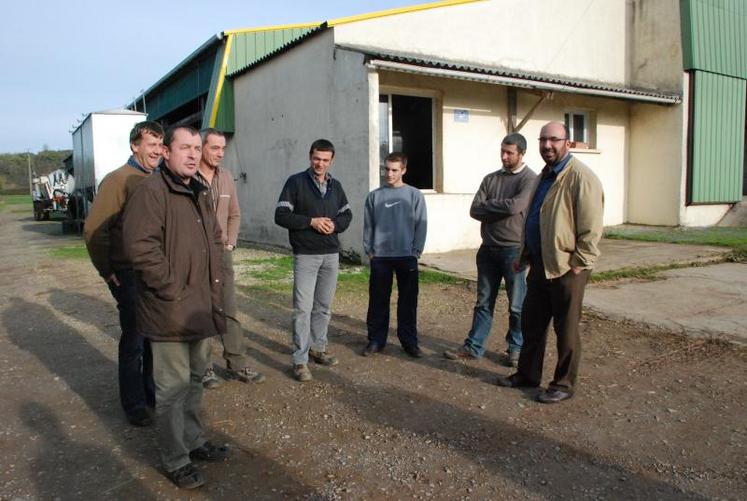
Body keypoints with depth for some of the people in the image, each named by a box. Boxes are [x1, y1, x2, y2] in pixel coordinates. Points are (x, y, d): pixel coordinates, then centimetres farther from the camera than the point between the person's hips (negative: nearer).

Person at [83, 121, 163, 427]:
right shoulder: (119, 180, -11)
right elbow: (94, 230, -13)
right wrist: (107, 272, -11)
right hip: (130, 275, -6)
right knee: (134, 341, 4)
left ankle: (153, 393, 33)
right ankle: (135, 405, 20)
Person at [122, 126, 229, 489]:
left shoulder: (200, 193, 13)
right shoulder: (152, 191, -16)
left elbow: (215, 238, 23)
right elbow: (139, 245, -25)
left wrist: (215, 279, 11)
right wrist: (171, 287, -21)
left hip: (202, 307, 9)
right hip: (170, 312, -9)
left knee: (194, 379, 22)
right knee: (173, 387, 3)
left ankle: (193, 440, 39)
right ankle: (175, 461, 20)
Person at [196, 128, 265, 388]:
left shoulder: (226, 177, 8)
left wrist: (230, 242, 6)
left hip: (222, 253, 5)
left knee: (229, 310, 10)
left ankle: (236, 364, 19)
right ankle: (202, 367, 19)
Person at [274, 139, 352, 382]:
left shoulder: (335, 185, 11)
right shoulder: (296, 182, -4)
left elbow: (347, 215, 16)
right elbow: (281, 216, -8)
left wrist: (334, 224, -6)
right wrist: (311, 221, -17)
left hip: (331, 255, 5)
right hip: (305, 255, -5)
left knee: (323, 306, 13)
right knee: (303, 308, -5)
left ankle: (318, 348, 27)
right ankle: (300, 360, 2)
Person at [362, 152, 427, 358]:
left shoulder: (415, 195, 1)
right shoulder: (374, 196, 5)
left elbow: (421, 226, -1)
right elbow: (368, 226, 7)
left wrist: (416, 252, -6)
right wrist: (369, 250, 0)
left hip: (407, 257, -1)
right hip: (380, 257, 1)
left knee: (408, 301, 6)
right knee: (378, 301, 7)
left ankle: (409, 341, 17)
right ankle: (376, 340, 18)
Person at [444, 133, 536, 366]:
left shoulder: (530, 179, -7)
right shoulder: (491, 179, 10)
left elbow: (514, 206, -22)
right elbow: (474, 210, 1)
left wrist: (488, 205, -6)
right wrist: (500, 211, -13)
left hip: (514, 250, -5)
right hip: (488, 249, 5)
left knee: (517, 305, 6)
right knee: (483, 303, 11)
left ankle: (516, 349, 21)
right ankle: (473, 347, 17)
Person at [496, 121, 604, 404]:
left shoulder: (581, 178, -14)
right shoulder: (544, 176, 15)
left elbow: (591, 227, -18)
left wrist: (579, 264, -20)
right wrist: (523, 255, 20)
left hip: (566, 267, -8)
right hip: (539, 264, 9)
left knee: (566, 329, 5)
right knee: (531, 322, 16)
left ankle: (564, 384, 20)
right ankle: (528, 374, 32)